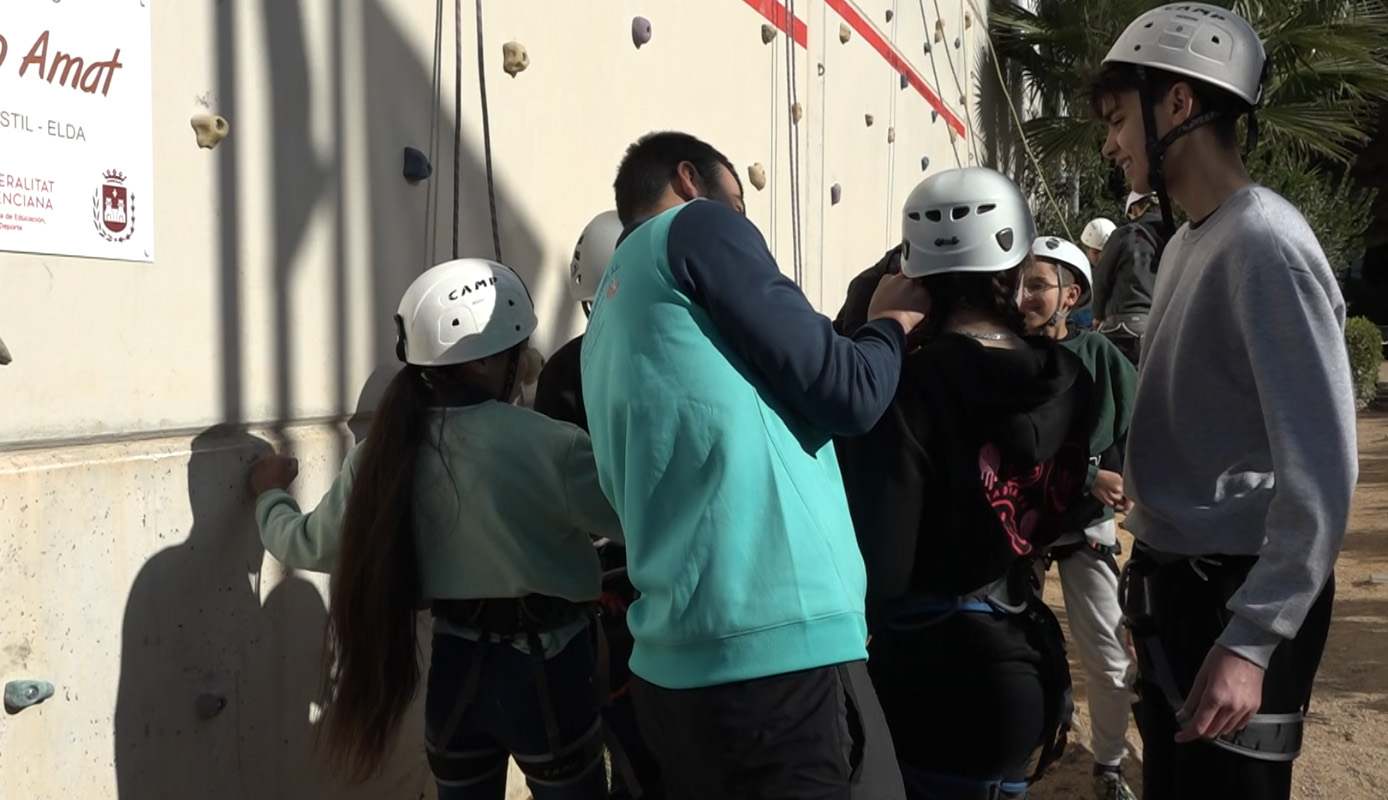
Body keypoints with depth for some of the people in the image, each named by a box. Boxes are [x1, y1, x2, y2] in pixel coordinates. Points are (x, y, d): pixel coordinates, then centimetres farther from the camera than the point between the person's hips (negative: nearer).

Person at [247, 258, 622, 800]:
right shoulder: (548, 447, -20)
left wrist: (270, 494, 32)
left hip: (454, 671, 5)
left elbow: (306, 546, 12)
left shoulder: (385, 453, -2)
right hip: (546, 671, -5)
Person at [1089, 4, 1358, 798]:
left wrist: (1251, 639, -24)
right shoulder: (1187, 244, 13)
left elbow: (1323, 468, -22)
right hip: (1179, 586, 9)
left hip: (1234, 596, -9)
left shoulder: (1264, 242, -16)